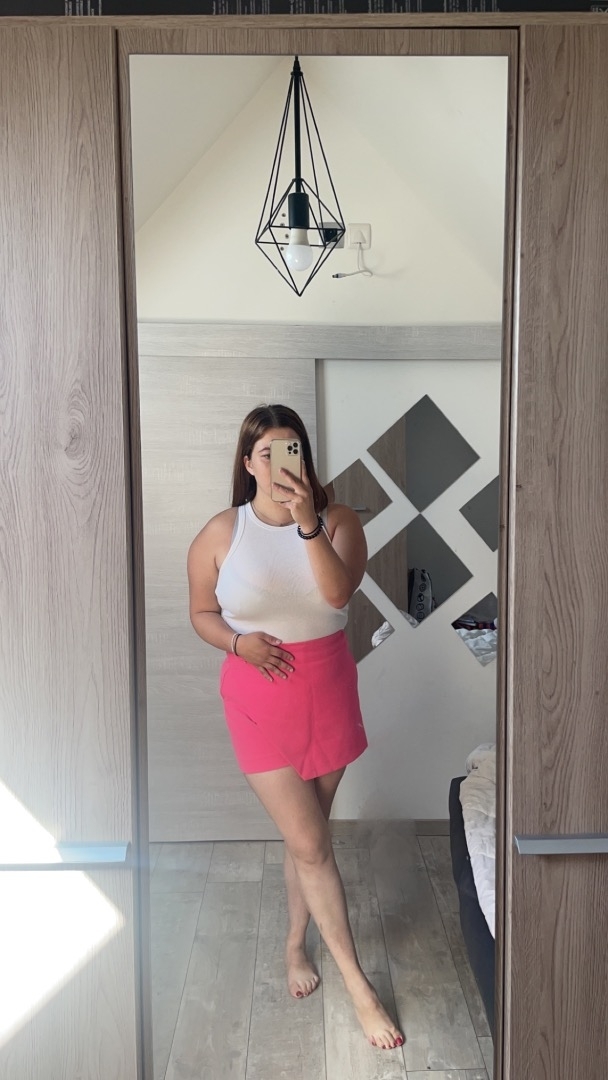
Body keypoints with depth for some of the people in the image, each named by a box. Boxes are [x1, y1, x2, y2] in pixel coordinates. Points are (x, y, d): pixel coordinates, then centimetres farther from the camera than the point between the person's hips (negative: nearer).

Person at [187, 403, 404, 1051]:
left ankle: (295, 944, 40)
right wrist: (238, 642, -15)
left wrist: (307, 522, -32)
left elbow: (337, 593, -22)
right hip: (260, 696, -2)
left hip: (328, 691, 2)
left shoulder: (338, 522, -5)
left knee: (306, 836, 17)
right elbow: (201, 614, 4)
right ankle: (357, 985, 15)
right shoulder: (221, 534, -7)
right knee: (311, 845, 0)